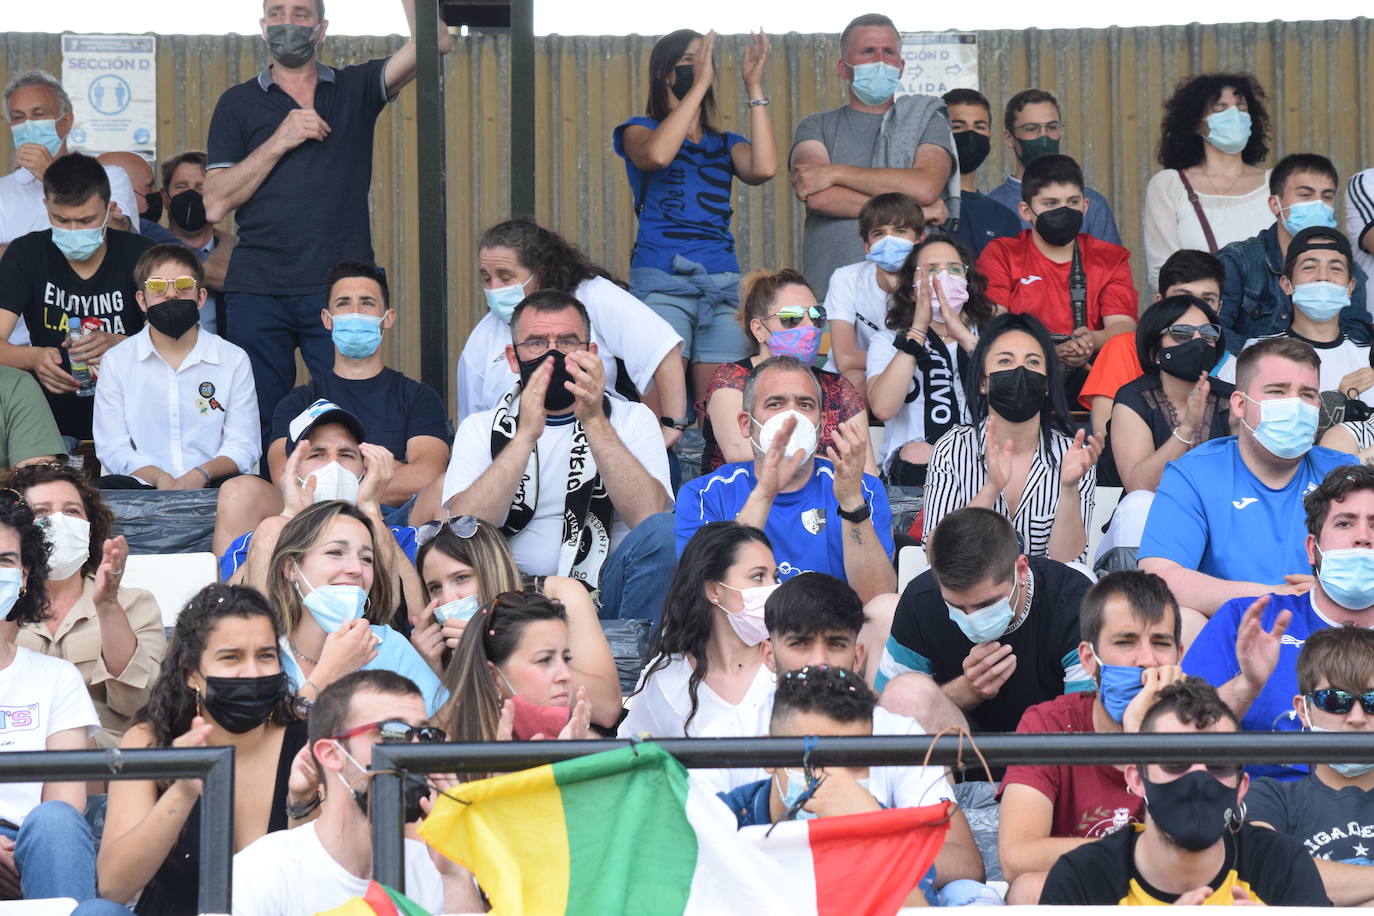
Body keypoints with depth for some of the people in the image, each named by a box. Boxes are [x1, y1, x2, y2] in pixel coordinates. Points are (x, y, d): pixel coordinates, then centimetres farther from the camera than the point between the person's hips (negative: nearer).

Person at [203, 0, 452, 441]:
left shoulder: (355, 90, 12)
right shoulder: (239, 103, 12)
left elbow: (434, 45, -2)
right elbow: (215, 204, 2)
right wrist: (279, 142, -5)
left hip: (341, 289, 0)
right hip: (257, 291, 1)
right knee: (258, 429, -1)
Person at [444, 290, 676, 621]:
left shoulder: (632, 419, 10)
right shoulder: (481, 429, 11)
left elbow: (650, 516, -10)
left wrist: (595, 423, -16)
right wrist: (526, 435, -16)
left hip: (603, 595, 0)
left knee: (660, 533, -28)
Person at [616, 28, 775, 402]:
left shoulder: (725, 144, 20)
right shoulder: (639, 130, 10)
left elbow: (763, 168, -3)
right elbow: (656, 155, -16)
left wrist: (753, 87, 0)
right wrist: (699, 84, -13)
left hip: (723, 284, 4)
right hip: (661, 282, -4)